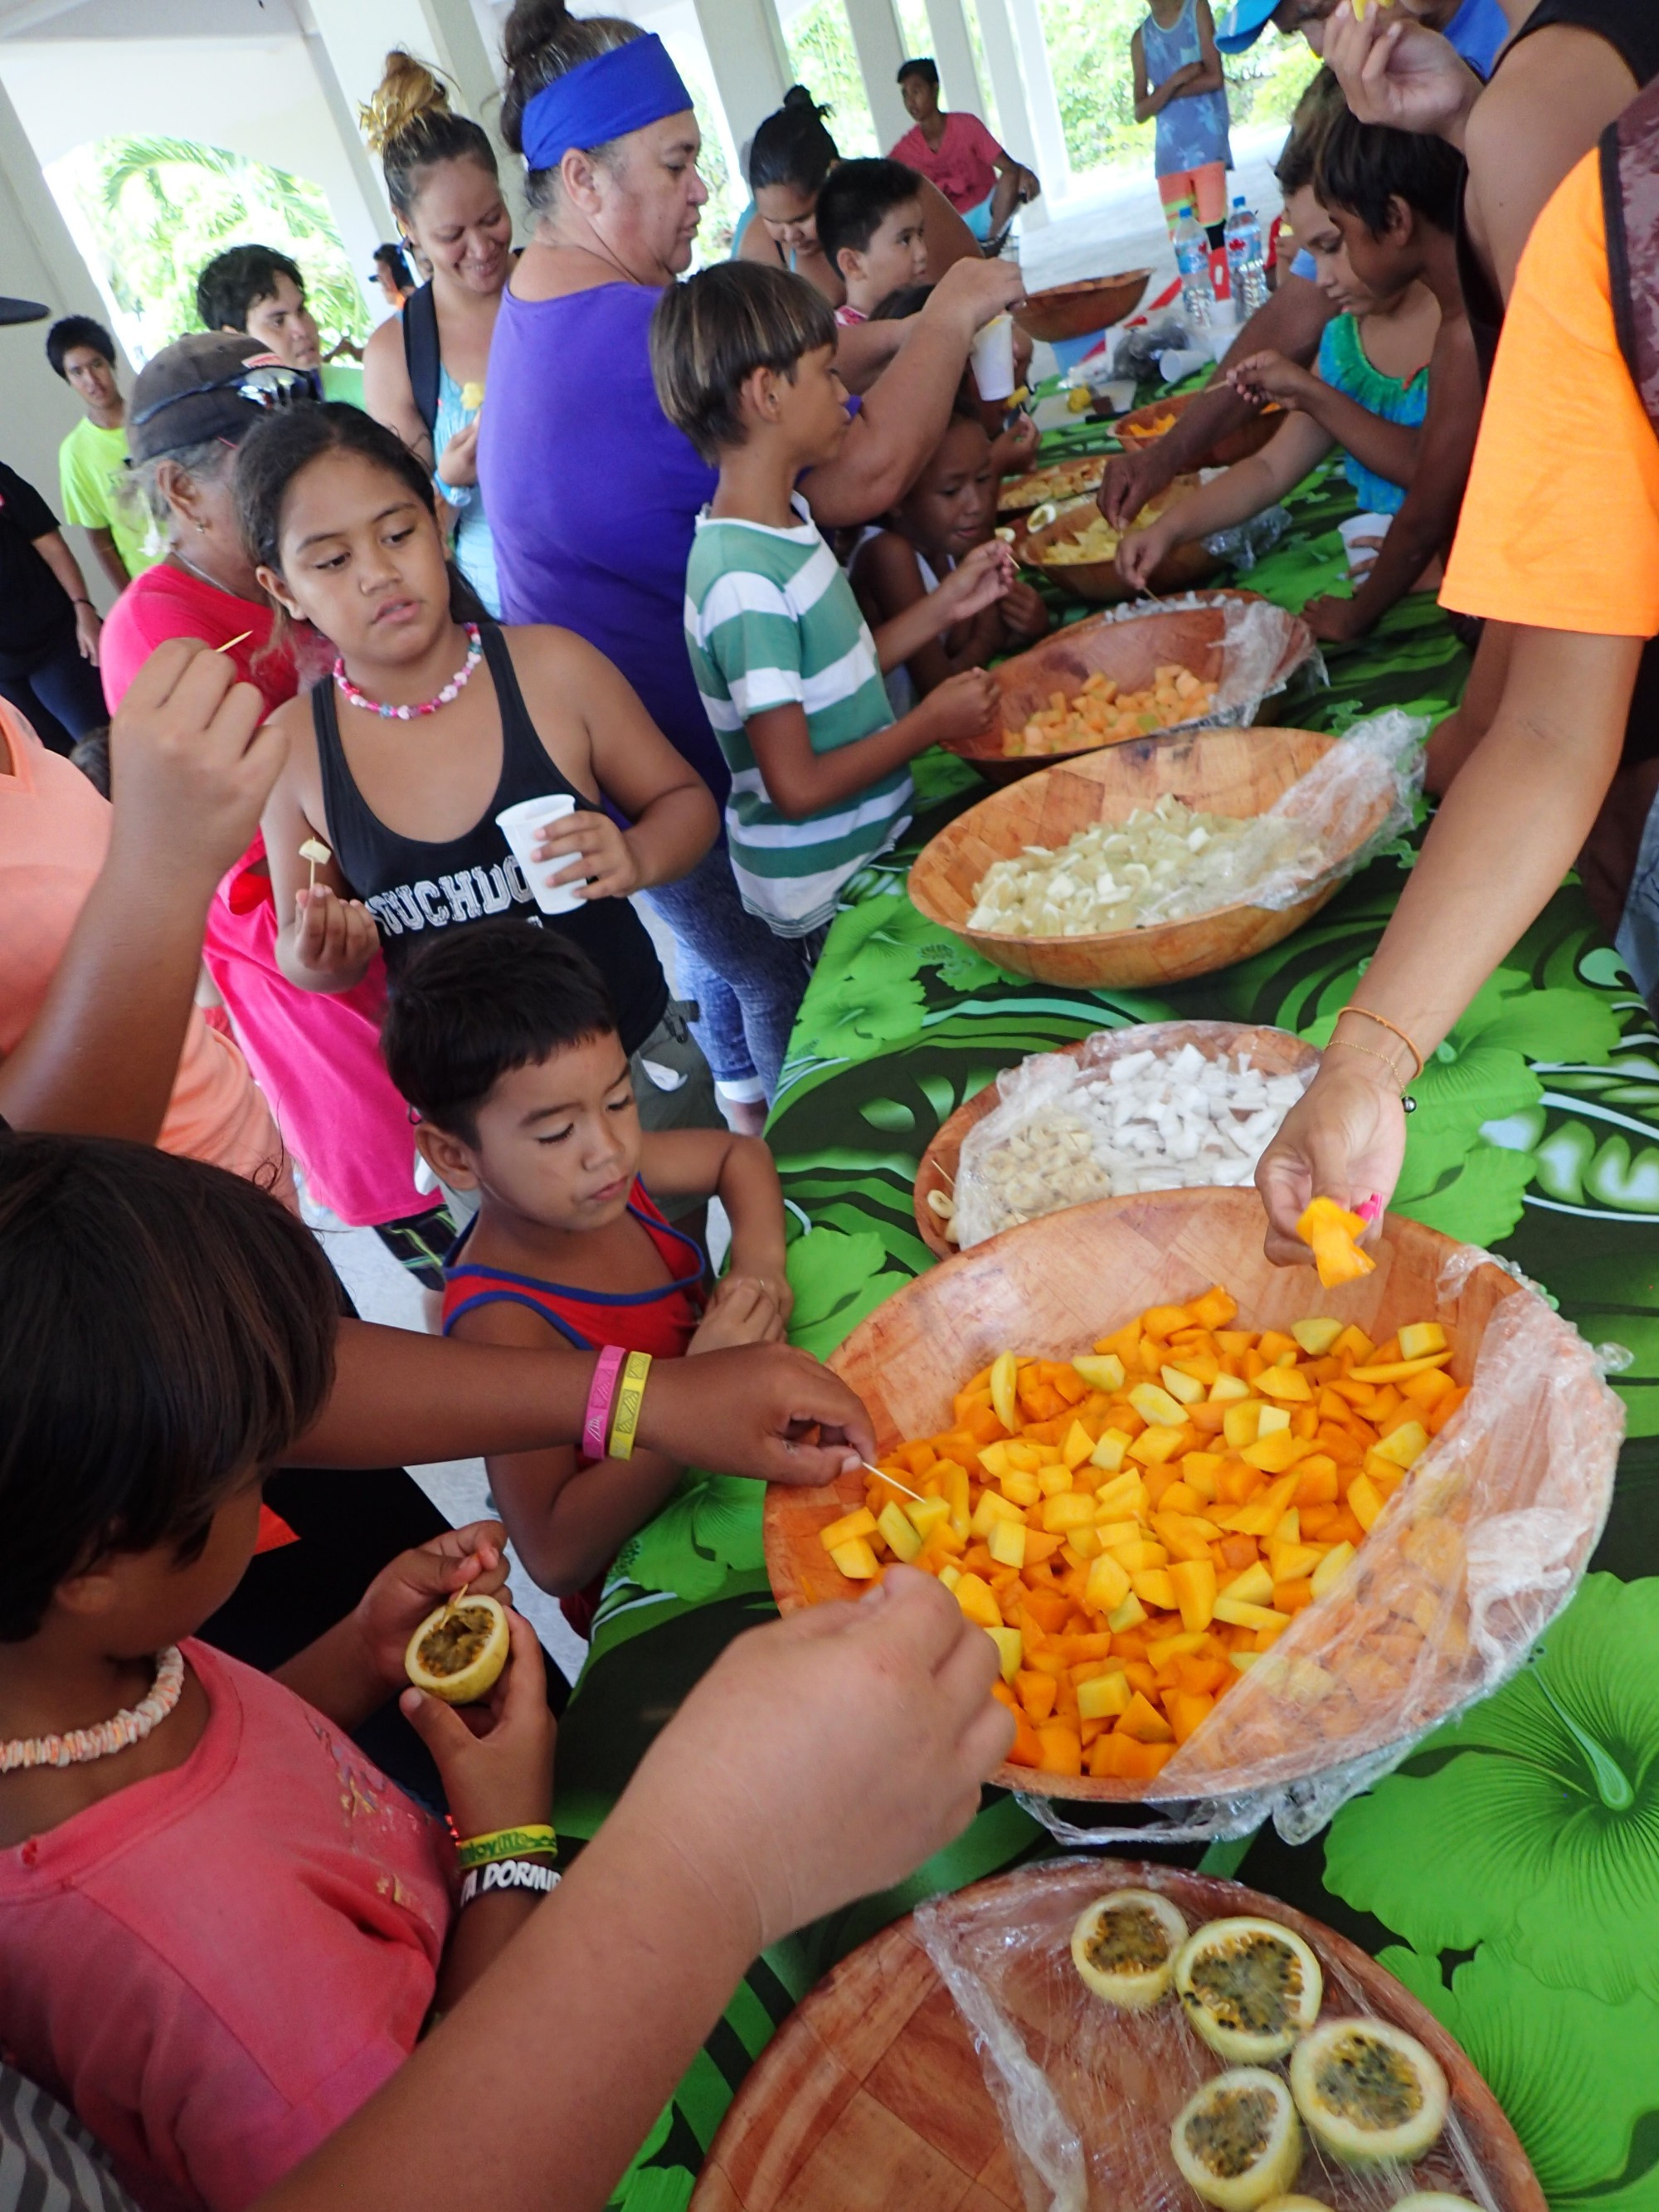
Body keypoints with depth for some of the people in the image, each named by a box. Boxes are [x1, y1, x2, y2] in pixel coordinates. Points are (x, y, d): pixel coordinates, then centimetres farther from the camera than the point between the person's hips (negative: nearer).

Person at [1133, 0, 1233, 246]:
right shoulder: (1141, 38, 12)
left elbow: (1214, 78, -4)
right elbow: (1140, 112, 6)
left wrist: (1165, 92, -1)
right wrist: (1175, 81, -9)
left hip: (1207, 142, -3)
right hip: (1170, 151, 3)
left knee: (1215, 233, -13)